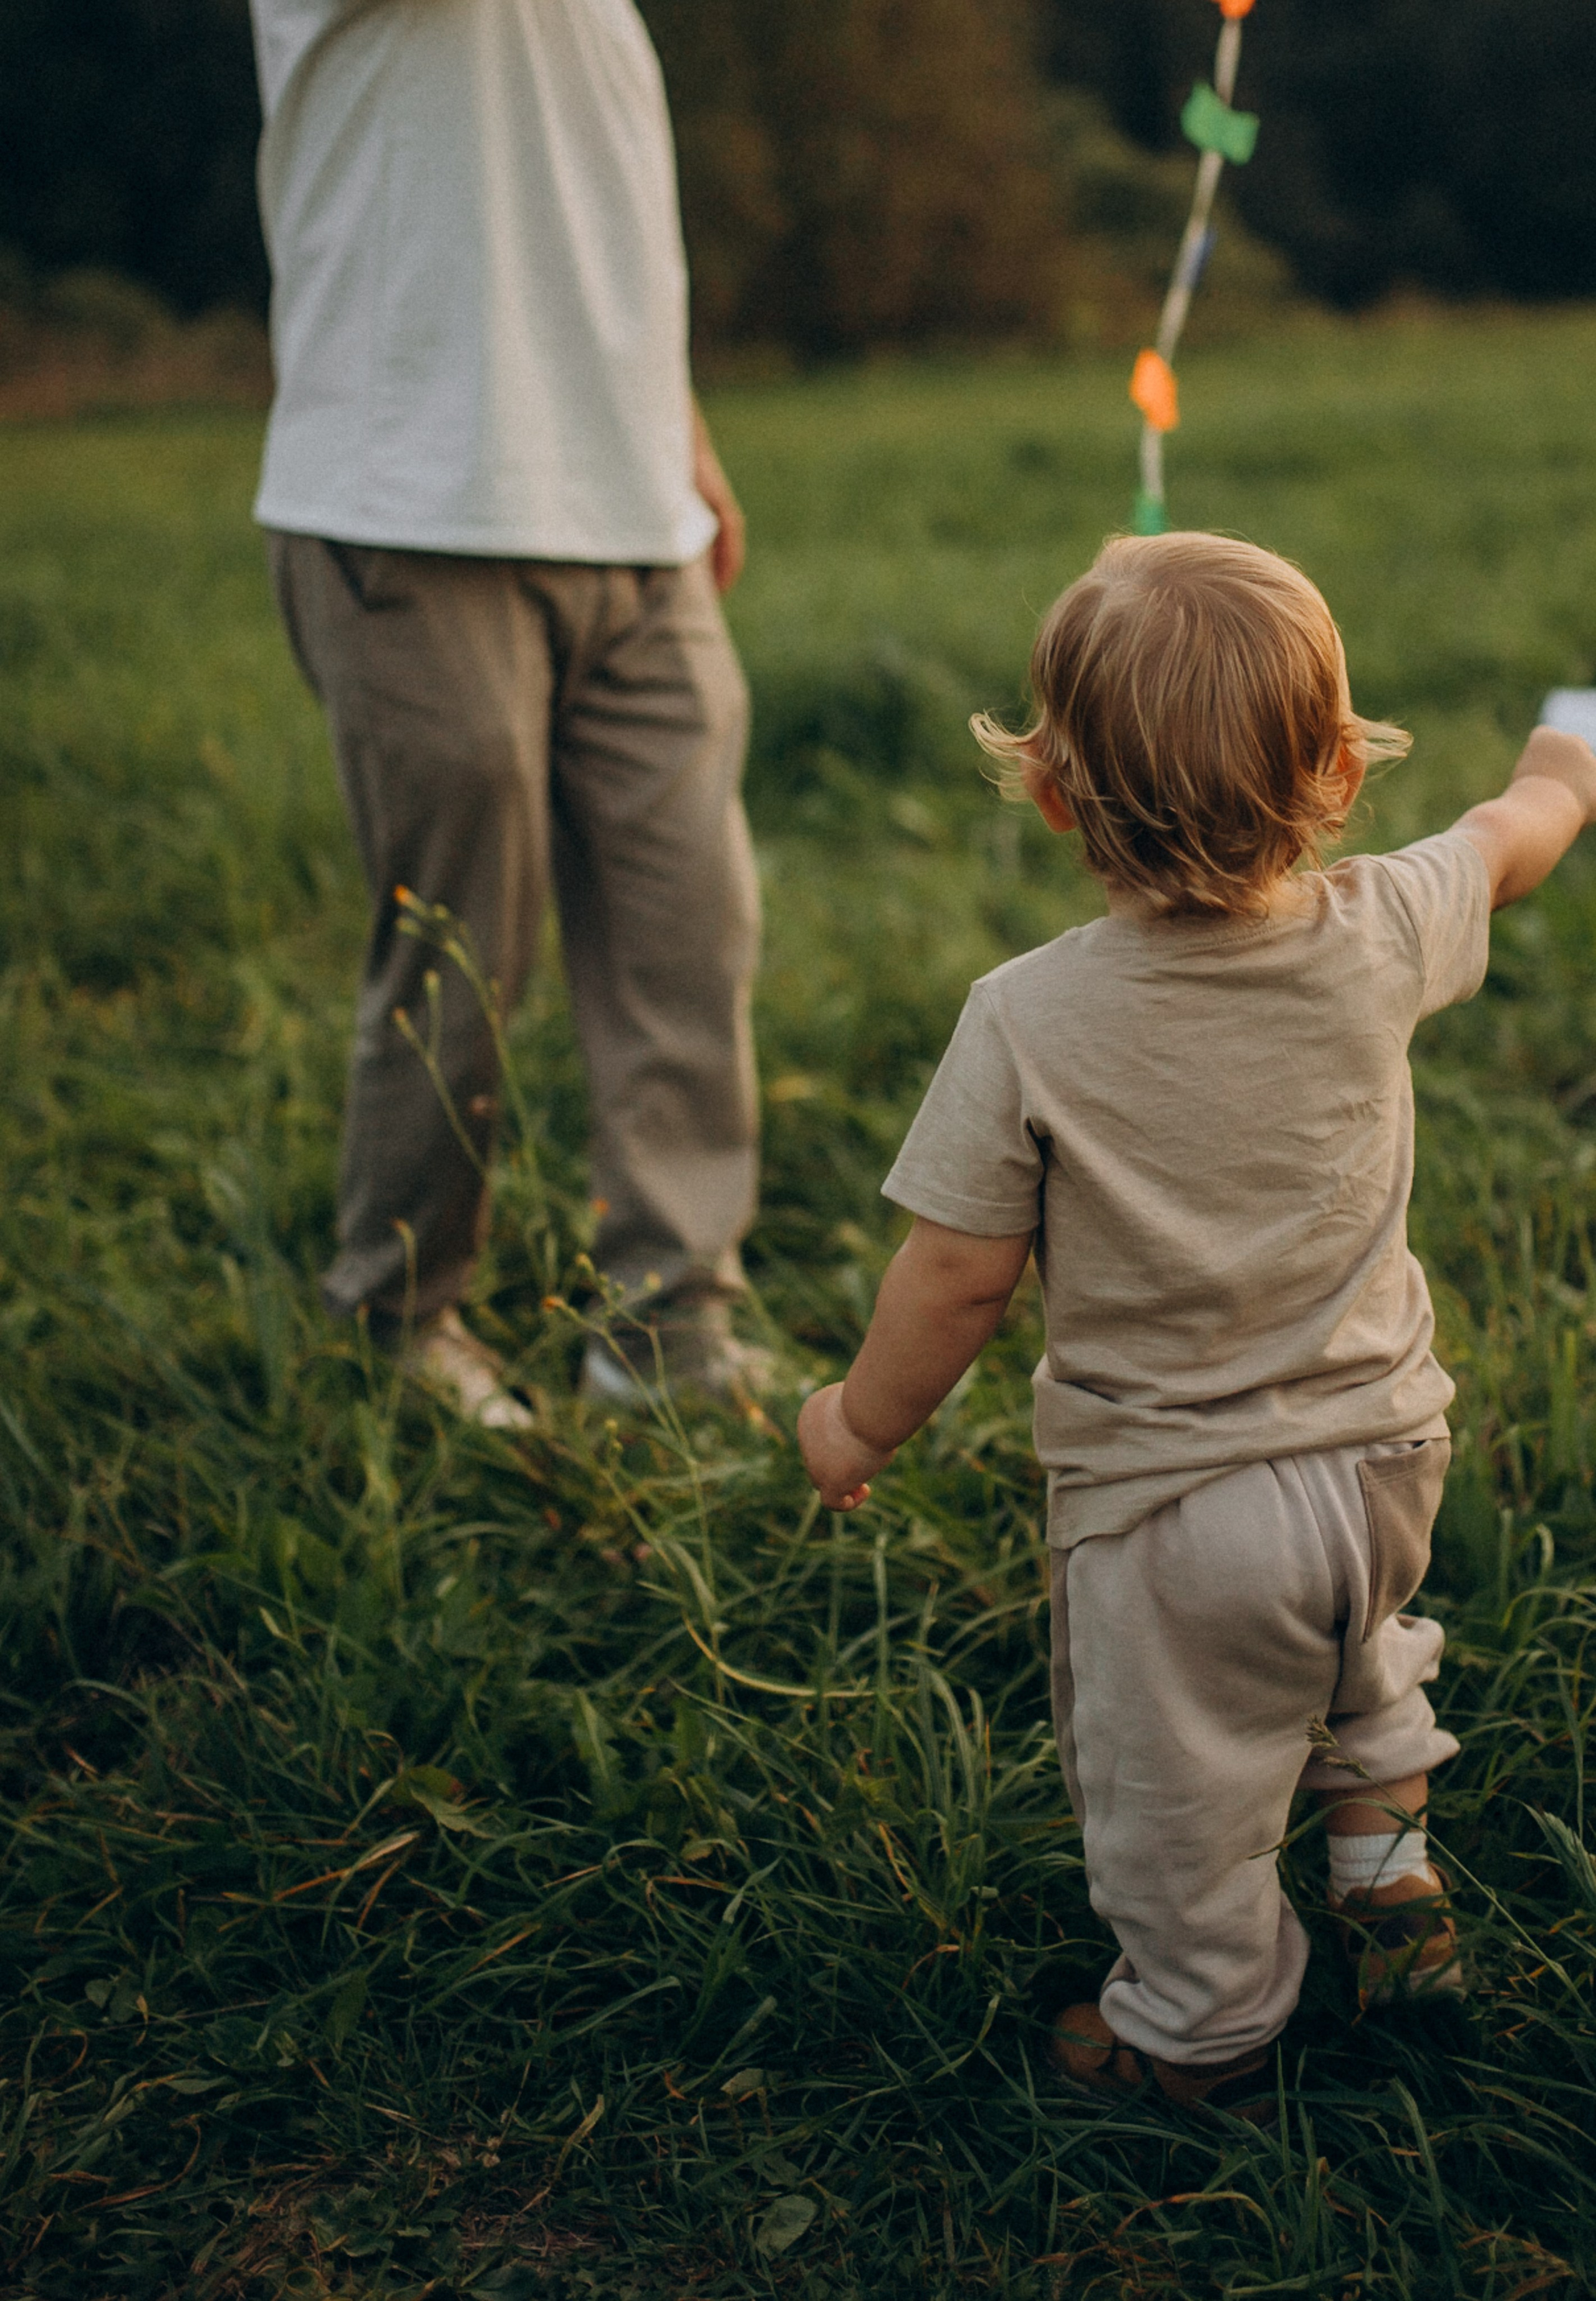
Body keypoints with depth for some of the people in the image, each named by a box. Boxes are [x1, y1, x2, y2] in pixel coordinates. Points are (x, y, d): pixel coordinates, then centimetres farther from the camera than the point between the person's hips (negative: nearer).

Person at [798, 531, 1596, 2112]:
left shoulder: (1029, 1022, -23)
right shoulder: (1382, 936, -14)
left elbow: (958, 1276, -16)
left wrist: (860, 1420, 2)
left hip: (1170, 1505, -4)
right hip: (1384, 1451, 4)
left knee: (1176, 1793, 19)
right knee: (1353, 1650, 38)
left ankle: (1200, 2031, 39)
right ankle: (1385, 1859, 49)